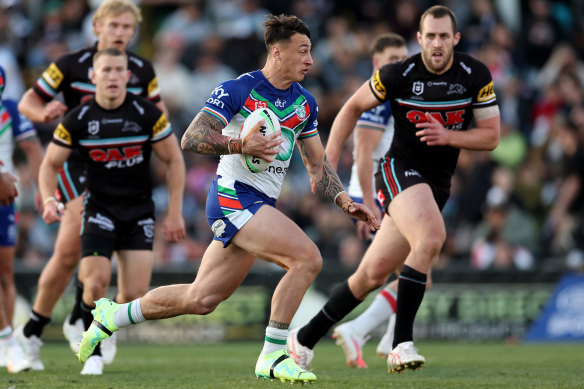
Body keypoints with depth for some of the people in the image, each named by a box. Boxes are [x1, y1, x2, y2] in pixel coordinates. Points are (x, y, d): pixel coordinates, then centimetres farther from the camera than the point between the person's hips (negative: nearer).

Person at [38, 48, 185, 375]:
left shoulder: (148, 114, -7)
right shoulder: (77, 120, -6)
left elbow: (174, 160, 2)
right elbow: (51, 164, 5)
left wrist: (175, 212, -2)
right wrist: (49, 200, -14)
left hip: (139, 212, 1)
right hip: (100, 209, -1)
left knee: (134, 294, -7)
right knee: (96, 284, -19)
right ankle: (94, 353, 4)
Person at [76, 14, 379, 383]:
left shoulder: (305, 103, 12)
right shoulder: (237, 89, -10)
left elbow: (318, 165, 18)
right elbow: (191, 138, -14)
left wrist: (345, 201, 2)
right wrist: (240, 145, -28)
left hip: (261, 207, 8)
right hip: (233, 197, -8)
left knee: (202, 299, 10)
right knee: (307, 258, -23)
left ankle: (113, 315, 29)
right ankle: (272, 357, -15)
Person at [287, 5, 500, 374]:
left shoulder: (476, 76, -5)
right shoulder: (398, 75, -11)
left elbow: (491, 136, 0)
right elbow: (354, 107, 4)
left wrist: (448, 136, -18)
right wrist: (328, 161, -1)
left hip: (437, 184, 4)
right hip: (400, 170, -4)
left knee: (374, 274, 5)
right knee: (432, 236, -33)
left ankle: (306, 336, 22)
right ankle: (402, 343, -30)